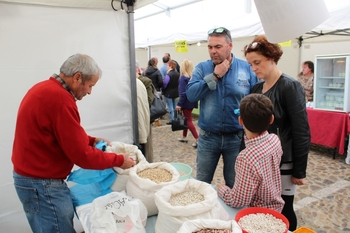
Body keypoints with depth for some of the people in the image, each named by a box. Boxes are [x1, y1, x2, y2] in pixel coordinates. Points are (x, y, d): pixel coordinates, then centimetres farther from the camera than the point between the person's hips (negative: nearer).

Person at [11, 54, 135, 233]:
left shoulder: (45, 88, 7)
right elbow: (82, 156, -22)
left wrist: (91, 140, 6)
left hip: (31, 176, 10)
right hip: (42, 183, -10)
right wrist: (119, 160, -11)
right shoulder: (60, 98, -26)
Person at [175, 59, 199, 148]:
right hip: (192, 101, 8)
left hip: (186, 102, -8)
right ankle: (184, 137, 31)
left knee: (188, 120, -1)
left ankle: (198, 139, -7)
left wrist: (179, 104, -17)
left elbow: (183, 92, -20)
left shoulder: (183, 78, -16)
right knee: (185, 119, 20)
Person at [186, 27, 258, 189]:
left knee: (235, 186, 17)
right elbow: (191, 95, -15)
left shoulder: (246, 68, -3)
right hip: (208, 137, 1)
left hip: (237, 137, 0)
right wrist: (215, 75, -17)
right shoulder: (202, 68, -1)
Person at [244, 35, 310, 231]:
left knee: (283, 212, 7)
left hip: (282, 163, -6)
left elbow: (301, 132, -15)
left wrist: (299, 170, -14)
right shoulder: (257, 88, 6)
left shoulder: (290, 86, -13)